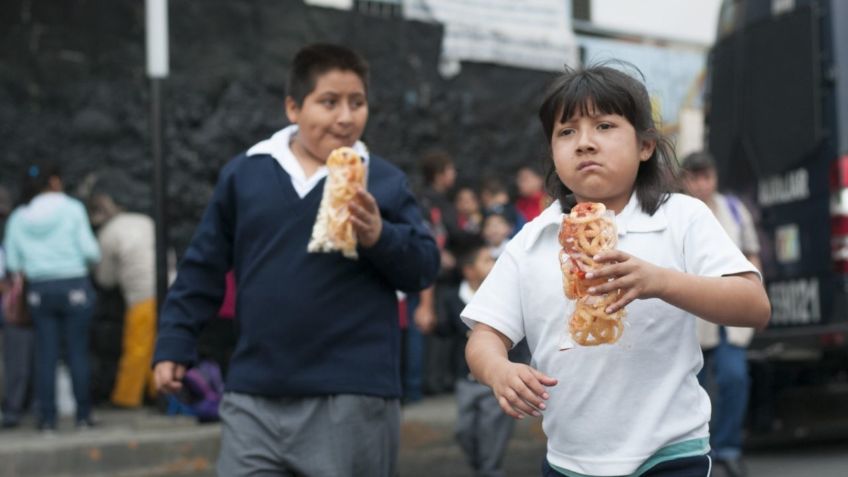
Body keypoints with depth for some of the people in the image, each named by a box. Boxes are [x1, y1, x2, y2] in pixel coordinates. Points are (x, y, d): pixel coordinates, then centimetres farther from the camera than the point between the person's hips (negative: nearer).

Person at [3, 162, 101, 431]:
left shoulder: (18, 218, 6)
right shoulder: (72, 209, -3)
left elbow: (12, 263, 4)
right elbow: (90, 251, -7)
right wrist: (92, 258, 13)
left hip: (39, 290, 3)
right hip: (74, 285, -3)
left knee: (45, 355, 5)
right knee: (77, 351, 3)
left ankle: (47, 418, 4)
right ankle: (83, 415, 5)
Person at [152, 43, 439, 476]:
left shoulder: (384, 181, 1)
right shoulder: (244, 173, 6)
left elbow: (424, 267, 0)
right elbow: (202, 268, 12)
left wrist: (380, 236, -18)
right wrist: (174, 345, 10)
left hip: (354, 400, -1)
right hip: (255, 397, 2)